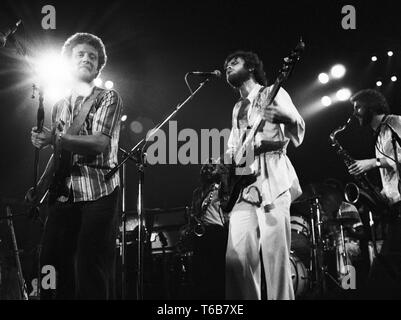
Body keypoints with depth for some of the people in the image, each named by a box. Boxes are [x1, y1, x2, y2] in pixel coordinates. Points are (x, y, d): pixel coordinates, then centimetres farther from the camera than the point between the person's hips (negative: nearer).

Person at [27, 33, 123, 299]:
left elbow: (100, 143, -13)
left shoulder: (108, 98, 2)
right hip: (63, 196, 5)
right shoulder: (60, 107, 20)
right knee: (52, 266, 3)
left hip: (97, 194, -5)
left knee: (92, 271, -8)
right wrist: (39, 189, 11)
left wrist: (55, 139, -21)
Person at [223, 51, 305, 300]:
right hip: (243, 186, 6)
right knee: (237, 256, -8)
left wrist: (287, 118, -26)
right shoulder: (237, 108, 26)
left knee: (276, 258, -13)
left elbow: (298, 135, -4)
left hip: (273, 182, -5)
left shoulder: (273, 93, 7)